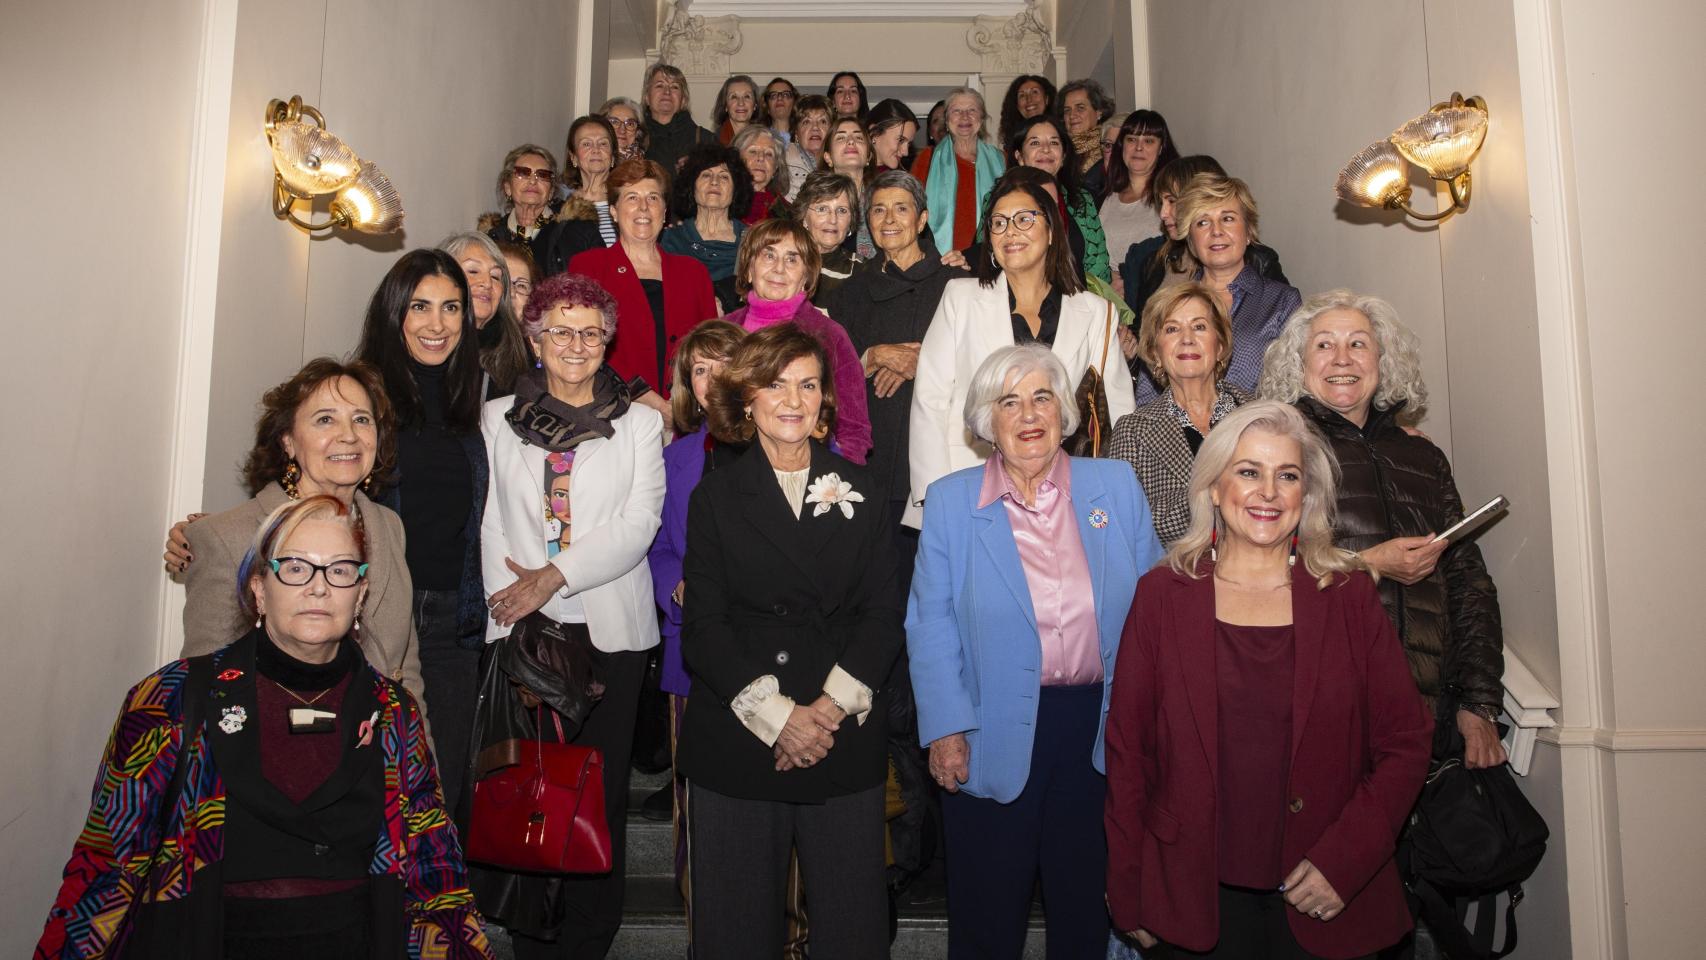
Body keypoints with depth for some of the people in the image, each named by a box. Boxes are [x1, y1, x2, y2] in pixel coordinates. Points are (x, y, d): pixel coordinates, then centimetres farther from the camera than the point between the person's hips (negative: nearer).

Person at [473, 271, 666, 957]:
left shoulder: (640, 423, 8)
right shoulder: (497, 419, 13)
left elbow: (638, 526, -3)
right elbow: (490, 523, 7)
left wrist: (553, 576, -13)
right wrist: (516, 605, -5)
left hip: (609, 630, -1)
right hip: (519, 631, 1)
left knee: (601, 791, 1)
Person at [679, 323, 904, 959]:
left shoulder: (859, 489, 7)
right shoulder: (716, 496, 4)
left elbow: (883, 614, 3)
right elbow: (704, 626, -2)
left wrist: (834, 706, -11)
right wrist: (776, 716, -13)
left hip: (845, 740, 1)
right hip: (736, 741, 0)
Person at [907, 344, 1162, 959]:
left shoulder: (1117, 487, 3)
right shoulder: (950, 501, -2)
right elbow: (932, 626, -3)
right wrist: (946, 728, -10)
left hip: (1100, 729, 2)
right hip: (995, 735, -1)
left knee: (1085, 907, 18)